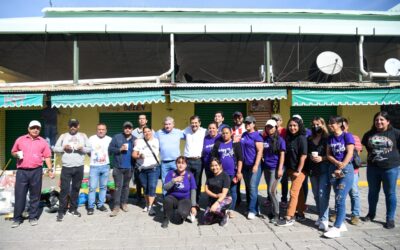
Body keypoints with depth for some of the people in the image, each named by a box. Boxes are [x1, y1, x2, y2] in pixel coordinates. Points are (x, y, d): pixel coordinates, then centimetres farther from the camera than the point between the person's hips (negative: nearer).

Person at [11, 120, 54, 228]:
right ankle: (17, 218, 15)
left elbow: (47, 157, 7)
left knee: (35, 195, 6)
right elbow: (13, 152, 16)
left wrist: (50, 169, 0)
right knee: (19, 195, 3)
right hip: (21, 171, 0)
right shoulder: (20, 139, 8)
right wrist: (17, 154, -7)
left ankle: (33, 217, 17)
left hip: (36, 172, 0)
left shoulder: (43, 142, 8)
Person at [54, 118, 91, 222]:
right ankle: (61, 211, 8)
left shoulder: (83, 136, 7)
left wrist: (82, 148, -15)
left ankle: (73, 209, 23)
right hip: (66, 167, -1)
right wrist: (63, 148, -13)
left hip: (79, 167, 1)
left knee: (76, 188, 10)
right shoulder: (63, 136, 6)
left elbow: (89, 148, 5)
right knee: (64, 189, -1)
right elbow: (55, 148, 5)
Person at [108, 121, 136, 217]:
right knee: (118, 186, -4)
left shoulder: (135, 140, 8)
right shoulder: (116, 137, 0)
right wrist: (120, 149, -16)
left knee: (126, 186, 13)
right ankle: (116, 206, 0)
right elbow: (110, 149, -3)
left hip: (129, 167, 3)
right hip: (118, 167, -3)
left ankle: (124, 203, 26)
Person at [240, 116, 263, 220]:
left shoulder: (257, 136, -8)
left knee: (253, 188, -6)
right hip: (245, 165, 7)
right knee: (248, 188, 11)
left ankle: (252, 210, 2)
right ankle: (255, 208, 23)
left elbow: (260, 151, -14)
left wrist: (256, 165, -21)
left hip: (254, 165, -7)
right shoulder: (243, 135, 11)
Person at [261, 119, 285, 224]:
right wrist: (262, 163, 5)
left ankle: (276, 214, 4)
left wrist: (280, 169, -13)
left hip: (275, 168, -5)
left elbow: (282, 155, -7)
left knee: (271, 191, -8)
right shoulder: (264, 140, 8)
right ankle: (273, 211, 23)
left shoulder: (280, 140, -4)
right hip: (266, 168, 5)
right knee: (270, 191, 11)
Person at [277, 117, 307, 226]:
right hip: (291, 169, 7)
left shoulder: (301, 138, -12)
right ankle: (301, 214, 27)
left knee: (293, 192, -6)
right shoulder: (288, 137, 7)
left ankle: (289, 218, -2)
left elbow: (303, 155, -16)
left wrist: (298, 171, -17)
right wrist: (288, 169, 7)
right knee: (299, 192, 16)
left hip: (299, 170, -7)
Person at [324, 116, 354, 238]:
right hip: (333, 169, 5)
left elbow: (349, 153, -13)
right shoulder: (330, 138, 9)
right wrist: (337, 163, -12)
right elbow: (328, 154, 6)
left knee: (340, 198, -10)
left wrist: (341, 168, -16)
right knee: (338, 198, 10)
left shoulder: (347, 136, -6)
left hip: (346, 169, -5)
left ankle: (336, 228, -8)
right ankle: (342, 224, 21)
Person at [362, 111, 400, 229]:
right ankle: (371, 214, 33)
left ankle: (390, 218, 17)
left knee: (390, 193, 6)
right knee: (372, 192, 16)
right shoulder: (369, 134, 3)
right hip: (372, 168, 3)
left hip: (390, 168, -3)